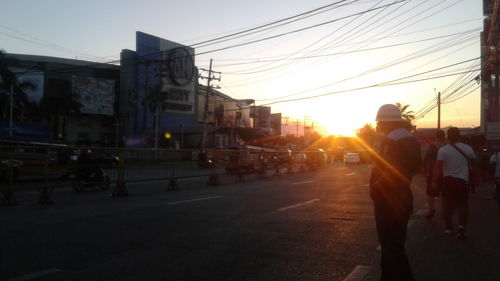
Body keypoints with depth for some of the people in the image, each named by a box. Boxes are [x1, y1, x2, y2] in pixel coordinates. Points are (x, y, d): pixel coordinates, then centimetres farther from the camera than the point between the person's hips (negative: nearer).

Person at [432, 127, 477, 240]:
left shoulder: (443, 150, -9)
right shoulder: (468, 148, -2)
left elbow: (438, 167, -13)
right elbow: (474, 163, 13)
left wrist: (435, 181, -9)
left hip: (448, 180, 0)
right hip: (463, 180, 1)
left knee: (448, 204, 13)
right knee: (462, 204, 6)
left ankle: (449, 227, 20)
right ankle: (461, 225, -14)